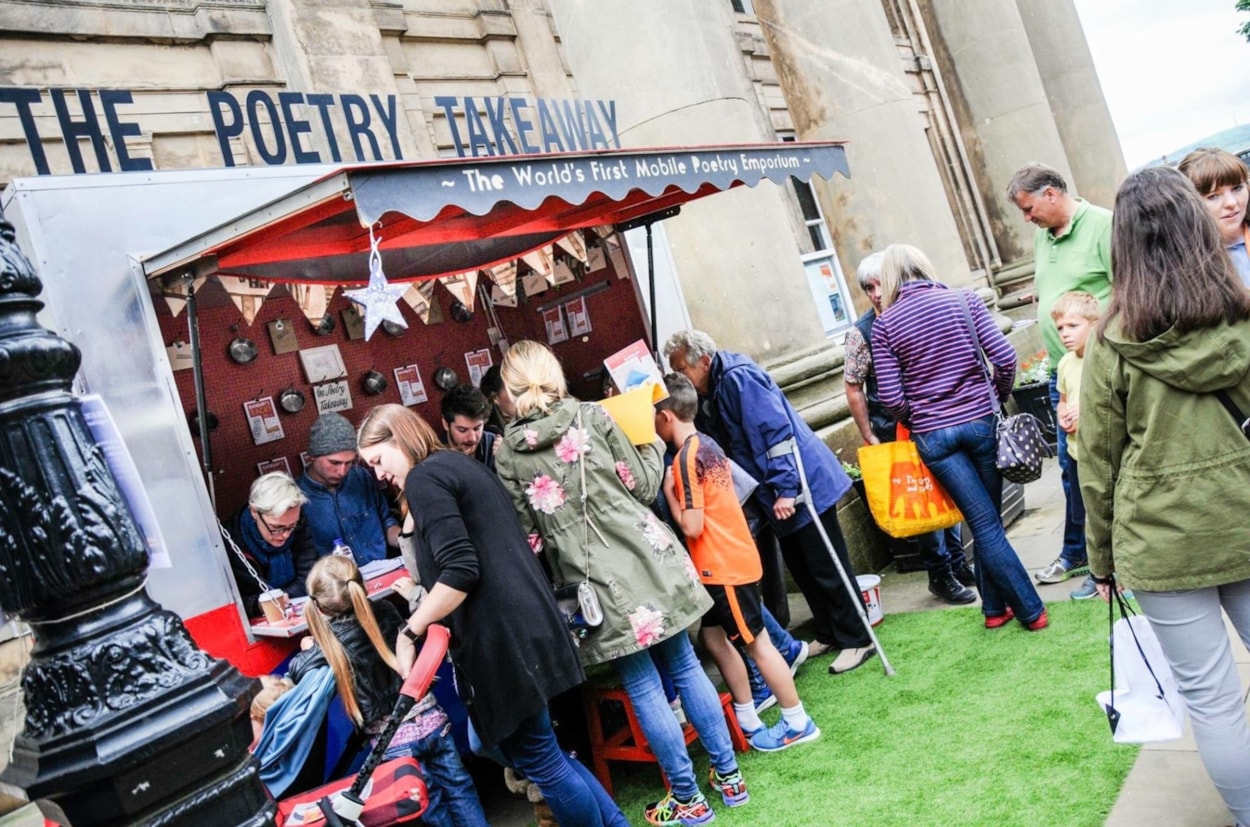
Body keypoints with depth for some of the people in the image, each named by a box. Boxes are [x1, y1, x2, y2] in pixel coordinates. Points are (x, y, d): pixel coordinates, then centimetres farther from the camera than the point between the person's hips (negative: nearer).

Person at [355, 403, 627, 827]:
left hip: (501, 637, -10)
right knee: (543, 753, 18)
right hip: (525, 625, 10)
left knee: (540, 761, 2)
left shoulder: (423, 478, -9)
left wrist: (409, 632, -10)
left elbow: (460, 571, -19)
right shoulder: (464, 465, 20)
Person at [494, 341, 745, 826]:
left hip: (595, 580, -1)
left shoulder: (507, 453, -1)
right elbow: (643, 486, 2)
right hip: (647, 559, 2)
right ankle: (728, 776, 26)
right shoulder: (591, 416, -2)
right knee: (685, 667, 15)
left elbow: (526, 531, 3)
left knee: (643, 688, 8)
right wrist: (653, 444, 18)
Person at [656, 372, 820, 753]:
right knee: (713, 637, 16)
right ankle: (748, 720, 25)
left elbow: (692, 525, -21)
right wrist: (676, 487, 7)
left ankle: (798, 722, 15)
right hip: (732, 559, 10)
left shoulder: (686, 457, -20)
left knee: (756, 642, 2)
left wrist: (668, 491, -10)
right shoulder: (707, 444, 8)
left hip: (724, 566, -10)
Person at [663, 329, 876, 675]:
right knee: (801, 568, 16)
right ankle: (830, 634, 28)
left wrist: (784, 488, -26)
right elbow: (725, 446, 18)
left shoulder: (739, 377, -19)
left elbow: (776, 430, -25)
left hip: (804, 483, -9)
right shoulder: (709, 395, 9)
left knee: (827, 567, -2)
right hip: (777, 494, 9)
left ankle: (857, 640, 9)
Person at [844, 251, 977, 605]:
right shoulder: (861, 333, -12)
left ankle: (958, 563, 30)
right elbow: (853, 388, -7)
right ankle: (940, 575, 15)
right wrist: (869, 438, -8)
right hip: (895, 429, -4)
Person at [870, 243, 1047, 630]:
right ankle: (996, 604, 23)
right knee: (989, 519, 17)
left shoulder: (884, 325, -4)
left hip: (933, 435, -1)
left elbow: (891, 397, -7)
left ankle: (1030, 610, 12)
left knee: (984, 523, 5)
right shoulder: (964, 300, -2)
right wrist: (998, 396, 12)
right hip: (981, 421, 1)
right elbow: (1004, 356, -7)